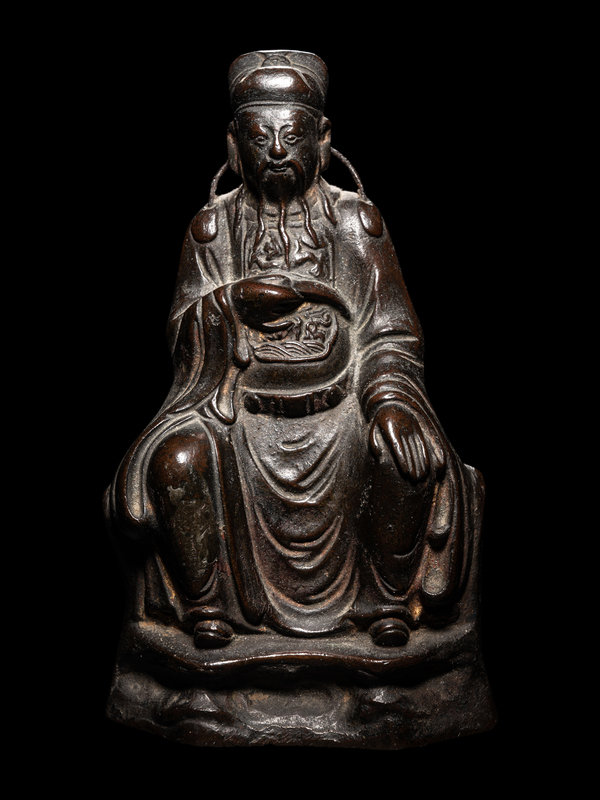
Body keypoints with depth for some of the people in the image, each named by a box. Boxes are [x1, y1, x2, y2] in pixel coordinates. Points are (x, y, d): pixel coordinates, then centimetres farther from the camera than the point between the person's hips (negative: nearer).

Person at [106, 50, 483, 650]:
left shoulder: (357, 219, 6)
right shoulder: (212, 227, 8)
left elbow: (390, 333, 2)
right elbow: (184, 331, 4)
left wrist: (389, 397, -18)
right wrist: (235, 299, -16)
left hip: (340, 409, 0)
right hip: (240, 415, 1)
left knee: (407, 454, -29)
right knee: (176, 460, -27)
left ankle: (393, 600, -5)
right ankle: (201, 601, -2)